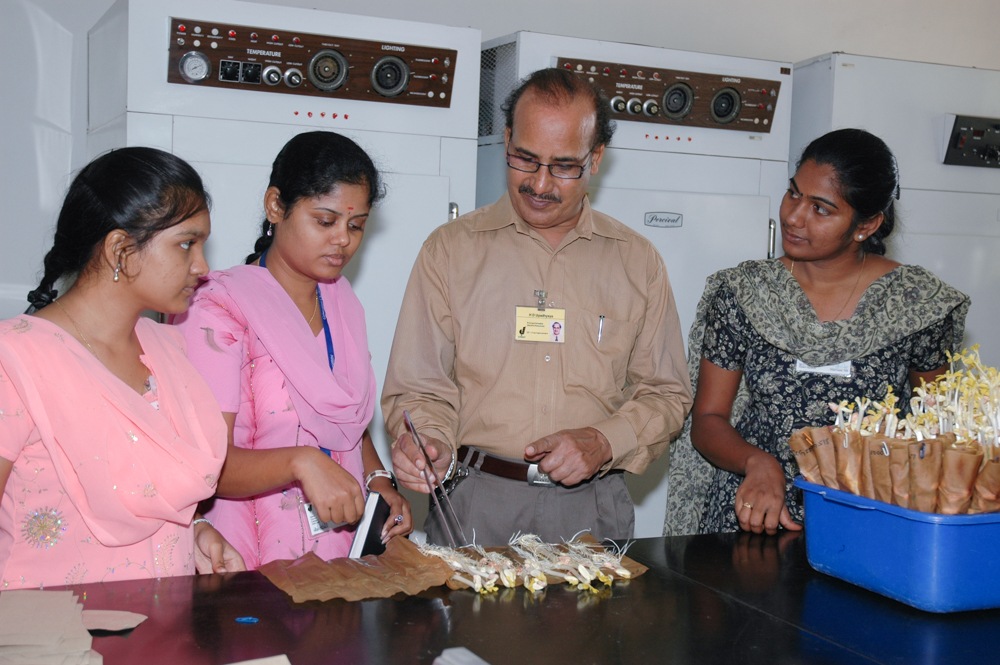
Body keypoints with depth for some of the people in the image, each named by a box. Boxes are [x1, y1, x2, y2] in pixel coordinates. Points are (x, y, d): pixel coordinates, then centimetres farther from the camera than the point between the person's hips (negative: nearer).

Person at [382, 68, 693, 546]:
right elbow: (421, 389, 4)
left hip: (592, 509, 2)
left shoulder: (638, 261, 9)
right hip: (475, 506, -1)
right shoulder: (450, 250, 5)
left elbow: (665, 394, 11)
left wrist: (603, 442, -7)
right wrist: (429, 442, -17)